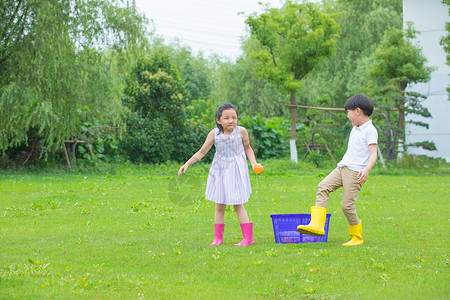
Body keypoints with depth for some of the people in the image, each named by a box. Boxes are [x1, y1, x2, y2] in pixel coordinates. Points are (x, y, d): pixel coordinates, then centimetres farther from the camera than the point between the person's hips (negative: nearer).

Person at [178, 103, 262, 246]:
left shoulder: (241, 131, -8)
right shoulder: (214, 134, -7)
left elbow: (247, 148, 9)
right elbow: (201, 152, -1)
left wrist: (254, 163, -4)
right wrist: (187, 164, -7)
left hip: (236, 171, -2)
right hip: (220, 171, 2)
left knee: (238, 205, -3)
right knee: (219, 206, 7)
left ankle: (248, 237, 3)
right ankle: (218, 237, 18)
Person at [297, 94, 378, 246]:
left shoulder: (370, 130, -8)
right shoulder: (355, 128, 20)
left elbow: (373, 154, -16)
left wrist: (366, 170, -31)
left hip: (355, 172, -8)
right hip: (342, 167, 8)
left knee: (347, 205, -10)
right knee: (323, 187, -12)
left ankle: (357, 238, 8)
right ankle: (317, 225, -21)